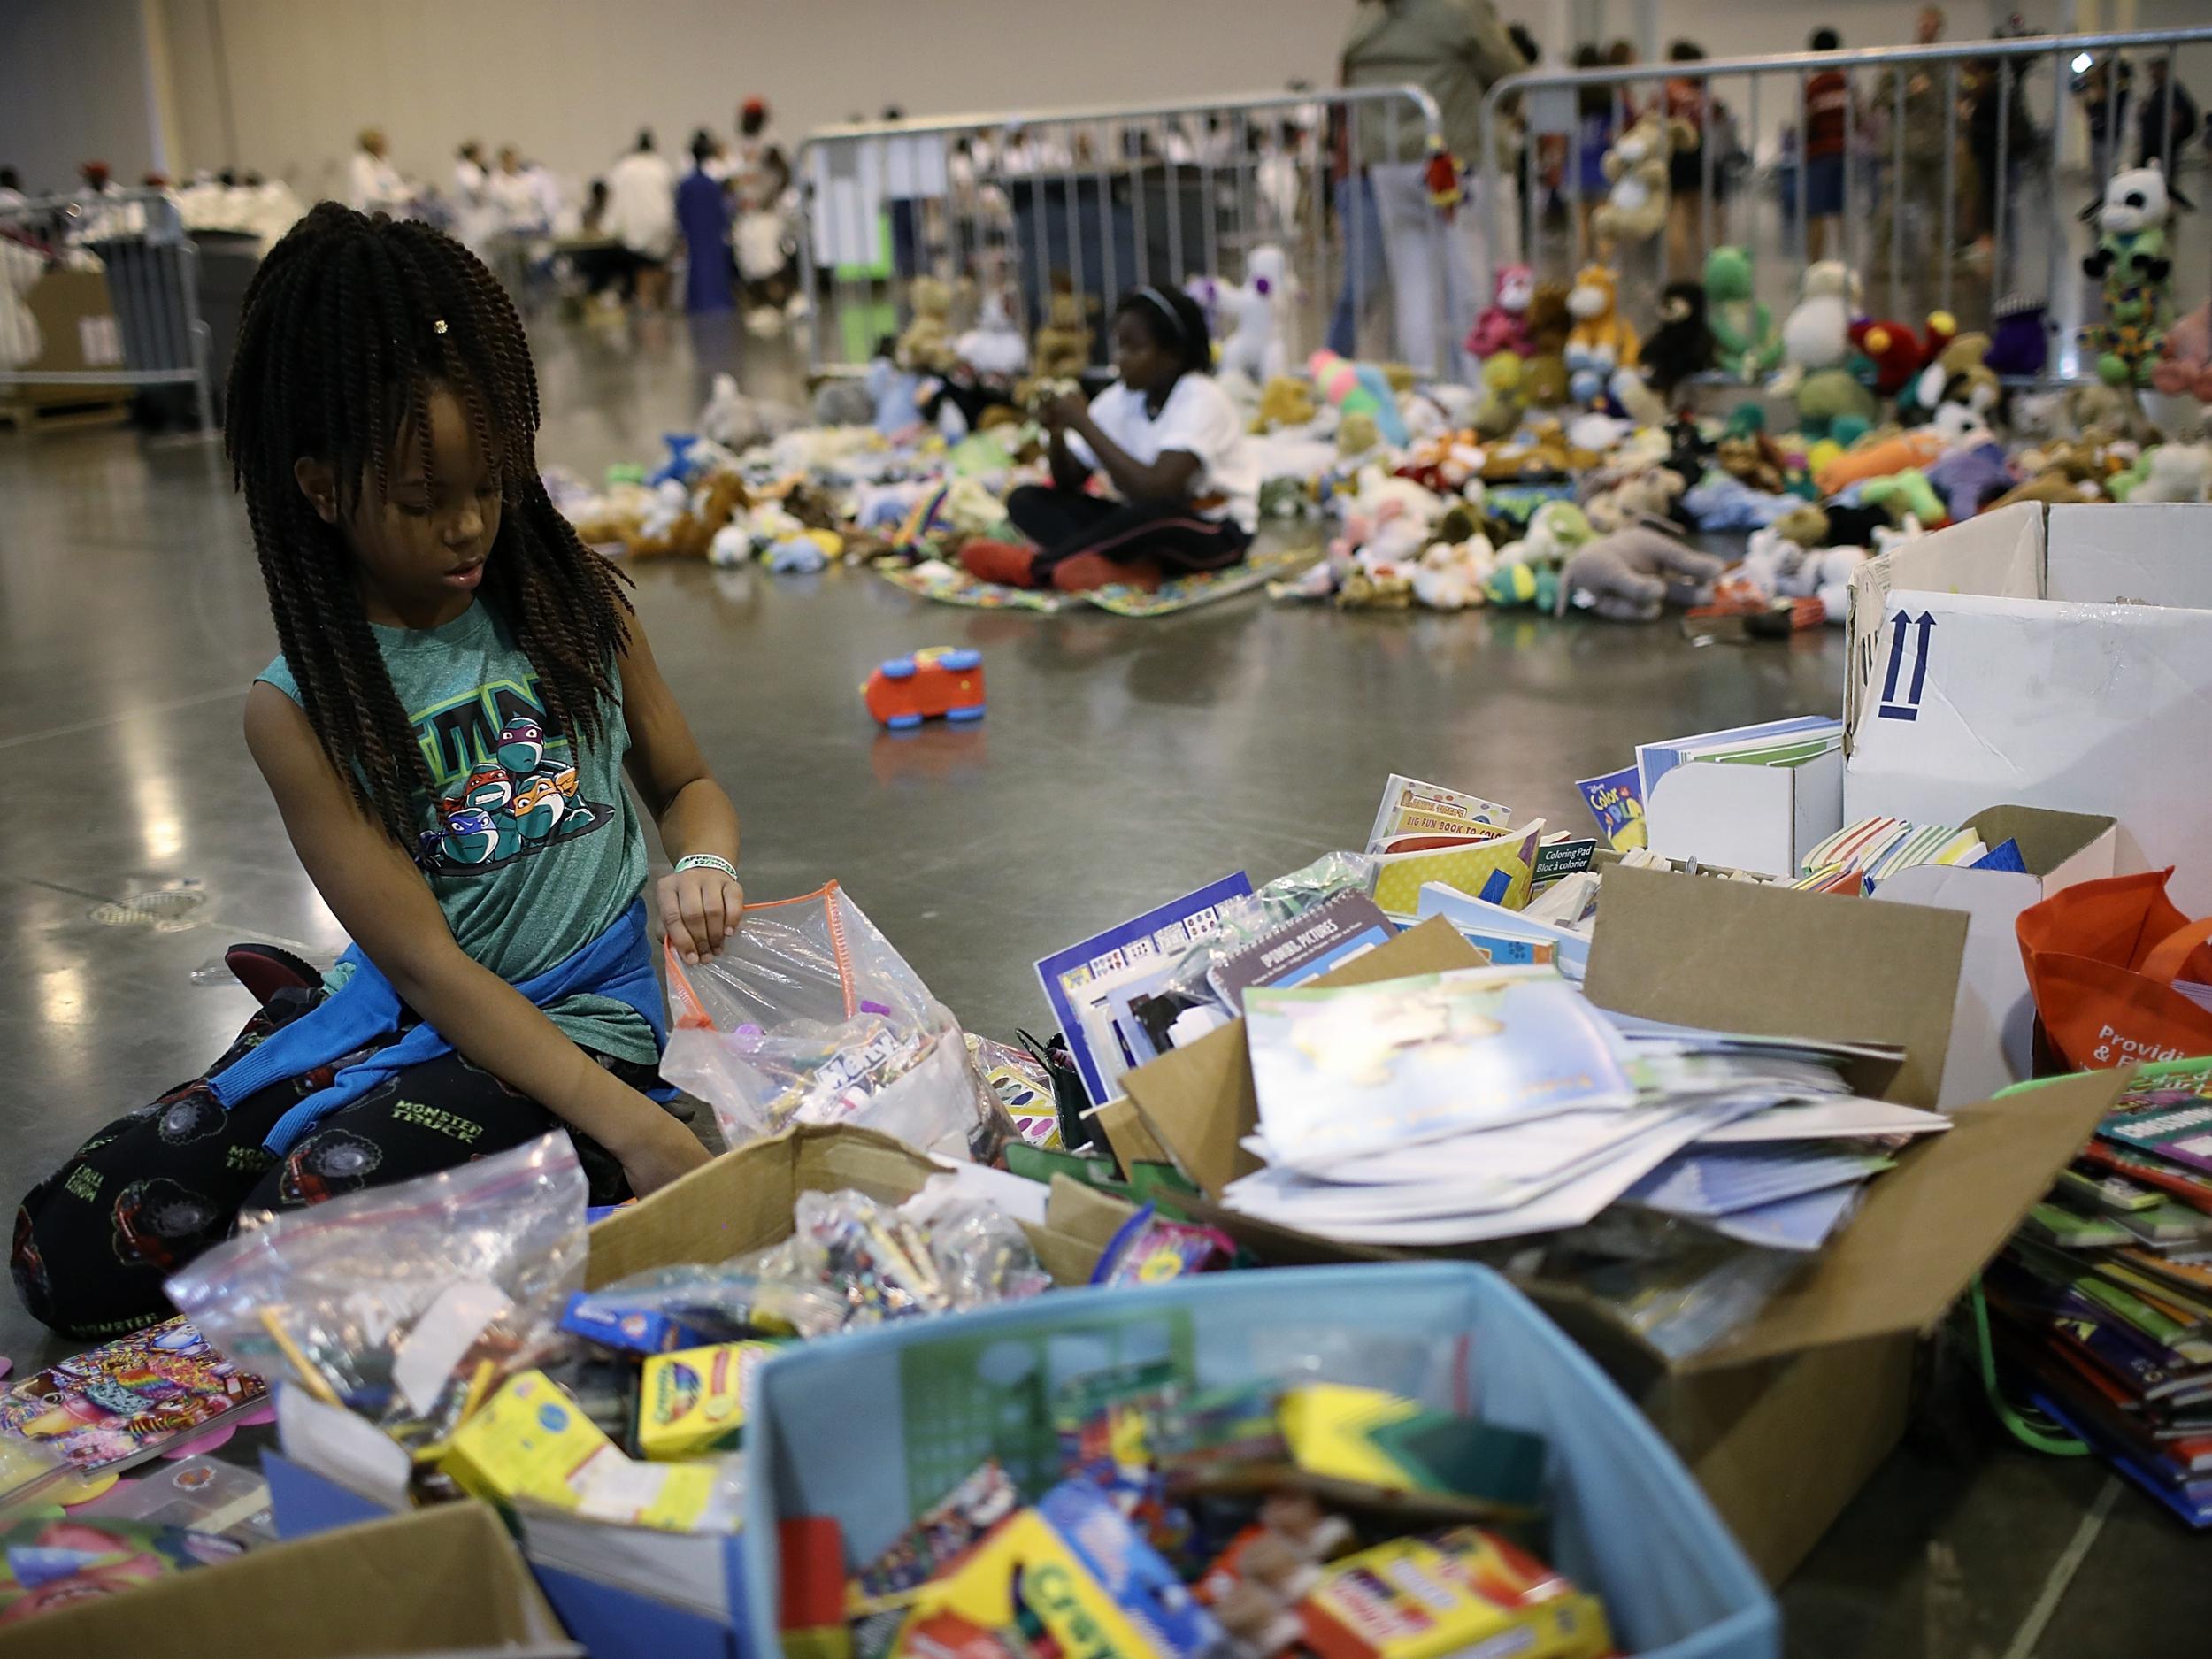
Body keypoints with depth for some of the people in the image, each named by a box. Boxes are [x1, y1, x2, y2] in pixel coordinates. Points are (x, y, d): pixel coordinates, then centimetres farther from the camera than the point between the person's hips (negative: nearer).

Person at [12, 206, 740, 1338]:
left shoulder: (573, 601, -2)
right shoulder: (299, 707, -8)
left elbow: (686, 785, 11)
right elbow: (425, 963, -16)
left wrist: (702, 868, -16)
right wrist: (625, 1125, -26)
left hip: (585, 1015, -2)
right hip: (409, 1017, 2)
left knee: (313, 1217, -29)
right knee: (69, 1248, -7)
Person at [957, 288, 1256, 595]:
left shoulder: (1200, 399, -17)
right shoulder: (1118, 400, 2)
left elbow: (1156, 489, -31)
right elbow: (1069, 483, 4)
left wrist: (1084, 425, -25)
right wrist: (1058, 433, -17)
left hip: (1215, 534, -7)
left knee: (1154, 512, -41)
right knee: (1026, 499, -8)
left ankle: (1031, 566, -25)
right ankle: (1128, 566, -31)